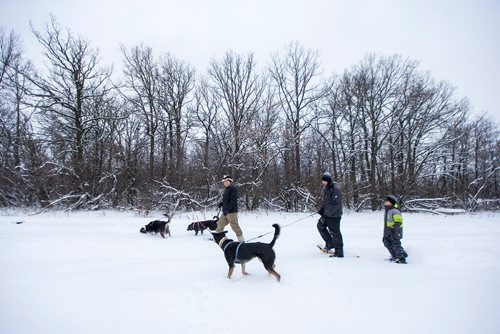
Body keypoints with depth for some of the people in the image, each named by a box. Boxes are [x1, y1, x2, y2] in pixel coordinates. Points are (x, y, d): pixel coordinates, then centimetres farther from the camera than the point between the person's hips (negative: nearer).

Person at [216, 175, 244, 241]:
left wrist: (227, 209, -22)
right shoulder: (227, 189, 17)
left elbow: (233, 201, -21)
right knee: (220, 223, 15)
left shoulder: (233, 188, -13)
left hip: (231, 211, -10)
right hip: (225, 211, 10)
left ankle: (241, 239, 2)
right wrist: (221, 203, 9)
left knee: (235, 226, -6)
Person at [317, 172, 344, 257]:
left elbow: (336, 204, -24)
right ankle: (330, 243, 29)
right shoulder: (326, 188, 9)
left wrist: (326, 213, -25)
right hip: (327, 214, 10)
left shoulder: (335, 189, -20)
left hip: (334, 215, -10)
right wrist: (322, 209, 7)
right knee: (320, 225, 18)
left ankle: (339, 252, 7)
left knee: (334, 232, -4)